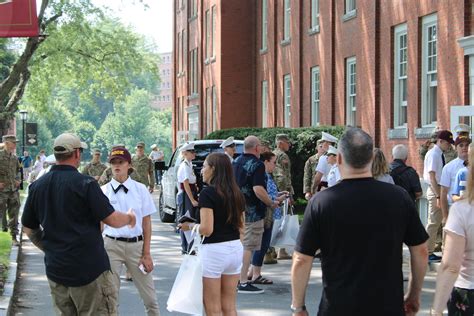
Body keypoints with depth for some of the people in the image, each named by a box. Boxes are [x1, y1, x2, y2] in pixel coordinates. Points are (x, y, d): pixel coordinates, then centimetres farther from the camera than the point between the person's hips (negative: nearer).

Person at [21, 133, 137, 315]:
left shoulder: (37, 186, 4)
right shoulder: (85, 184, -13)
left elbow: (29, 229, 12)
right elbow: (113, 220, -11)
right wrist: (129, 217, 10)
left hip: (55, 271, 6)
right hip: (89, 268, -6)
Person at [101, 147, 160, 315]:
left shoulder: (140, 189, 2)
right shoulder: (103, 191, 1)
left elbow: (147, 223, 3)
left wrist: (146, 254, -1)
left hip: (136, 244, 0)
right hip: (112, 244, 0)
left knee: (150, 298, 4)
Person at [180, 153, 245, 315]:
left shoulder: (207, 193, -14)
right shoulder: (236, 193, 8)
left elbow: (206, 229, -19)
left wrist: (190, 226, -2)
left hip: (213, 250, -7)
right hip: (235, 248, 7)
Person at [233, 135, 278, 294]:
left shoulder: (236, 162, 11)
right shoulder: (257, 165, -15)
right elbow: (258, 189, -25)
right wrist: (271, 203, -13)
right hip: (252, 212, -8)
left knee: (239, 245, 17)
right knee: (248, 247, -5)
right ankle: (243, 283, -5)